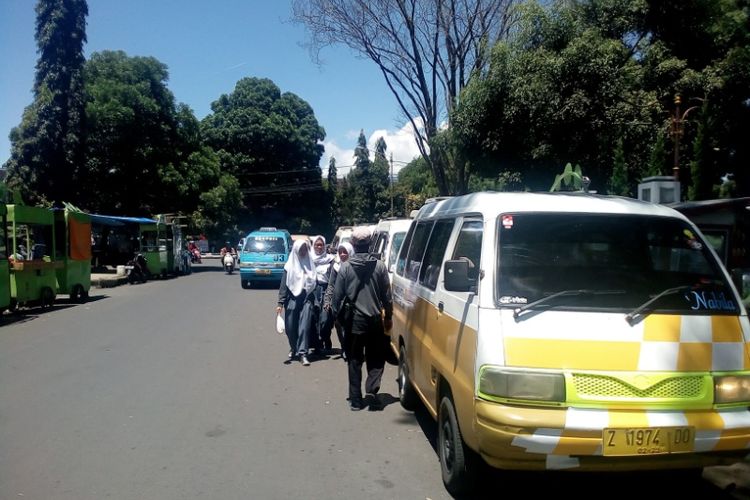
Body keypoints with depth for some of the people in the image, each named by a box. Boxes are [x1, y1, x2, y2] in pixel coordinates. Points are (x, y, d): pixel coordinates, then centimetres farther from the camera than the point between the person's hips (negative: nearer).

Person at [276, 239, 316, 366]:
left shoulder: (311, 265, 9)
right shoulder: (289, 266, 3)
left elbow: (314, 283, 13)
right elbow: (283, 285, 0)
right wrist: (280, 303, -6)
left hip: (306, 299, 0)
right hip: (292, 299, 0)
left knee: (304, 326, -9)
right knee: (291, 327, 5)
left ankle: (302, 353, -8)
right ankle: (294, 349, 26)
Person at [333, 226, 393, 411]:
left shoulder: (345, 267, -6)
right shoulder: (379, 266, -4)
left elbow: (337, 295, -3)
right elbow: (387, 295, 1)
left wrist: (336, 314, 12)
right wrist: (388, 316, 12)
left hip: (354, 320, 0)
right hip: (375, 319, 1)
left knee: (354, 361, 9)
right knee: (376, 359, 15)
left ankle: (355, 399, 11)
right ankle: (372, 389, -3)